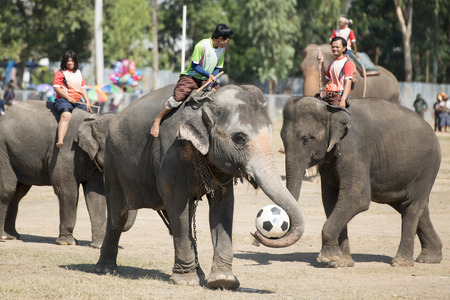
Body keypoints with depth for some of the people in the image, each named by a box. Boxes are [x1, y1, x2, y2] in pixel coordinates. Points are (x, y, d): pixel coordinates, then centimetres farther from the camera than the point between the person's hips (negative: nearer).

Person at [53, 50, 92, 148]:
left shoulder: (78, 73, 22)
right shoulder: (60, 73, 3)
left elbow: (83, 88, 20)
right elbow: (56, 87, -6)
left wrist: (88, 102, 8)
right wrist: (68, 98, -13)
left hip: (78, 101, 7)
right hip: (63, 100, -7)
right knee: (66, 115, -34)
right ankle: (60, 141, -52)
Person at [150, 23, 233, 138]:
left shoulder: (222, 49, 2)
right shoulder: (202, 46, -20)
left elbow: (217, 68, 8)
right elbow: (194, 65, -17)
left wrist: (212, 80, -8)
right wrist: (208, 75, -18)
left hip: (207, 80, 7)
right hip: (191, 77, -7)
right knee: (178, 97, -24)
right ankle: (157, 121, -12)